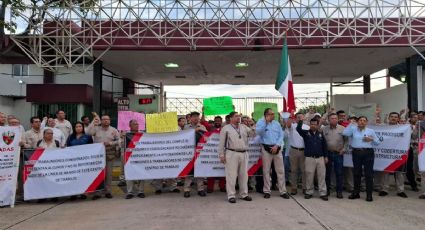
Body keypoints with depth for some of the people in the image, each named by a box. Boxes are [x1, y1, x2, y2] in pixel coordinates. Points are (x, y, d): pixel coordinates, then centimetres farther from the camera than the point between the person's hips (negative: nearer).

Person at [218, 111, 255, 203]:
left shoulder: (244, 127, 15)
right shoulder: (226, 128, 2)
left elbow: (253, 134, 11)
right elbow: (222, 143, 0)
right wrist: (221, 155, -5)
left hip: (244, 154, 5)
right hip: (232, 154, -5)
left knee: (243, 175, 10)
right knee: (231, 175, -2)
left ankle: (244, 194, 21)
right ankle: (231, 195, 6)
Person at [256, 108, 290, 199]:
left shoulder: (277, 123, 12)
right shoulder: (261, 122, 2)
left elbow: (281, 135, 5)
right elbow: (258, 132, -17)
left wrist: (277, 145, -9)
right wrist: (266, 122, -15)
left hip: (277, 148, 3)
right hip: (266, 148, -3)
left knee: (280, 170, 3)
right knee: (266, 171, 3)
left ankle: (283, 191, 10)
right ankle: (267, 191, 12)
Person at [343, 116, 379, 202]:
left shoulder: (371, 131, 9)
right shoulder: (353, 129, 6)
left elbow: (377, 142, 11)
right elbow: (345, 133, -12)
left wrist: (371, 139, -9)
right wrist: (351, 124, -8)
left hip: (368, 153, 0)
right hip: (356, 153, 1)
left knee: (369, 174, 0)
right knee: (356, 173, 9)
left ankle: (369, 194, 9)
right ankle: (356, 193, 21)